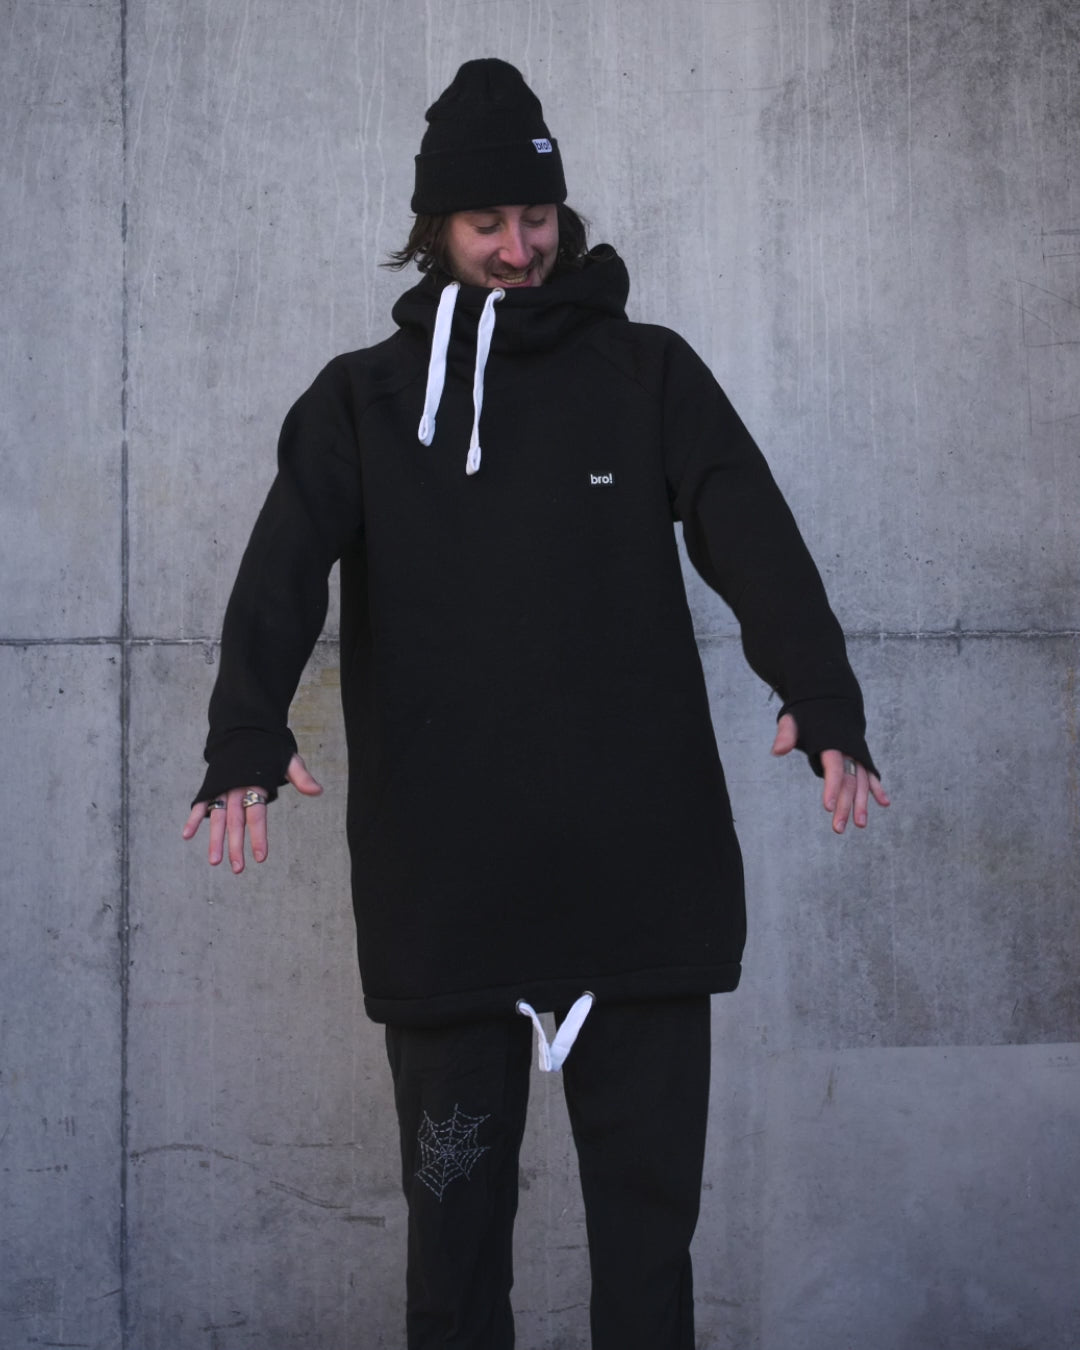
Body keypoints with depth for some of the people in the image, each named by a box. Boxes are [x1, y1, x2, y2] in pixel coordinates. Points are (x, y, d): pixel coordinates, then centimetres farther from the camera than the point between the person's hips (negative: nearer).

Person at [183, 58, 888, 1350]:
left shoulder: (647, 373, 8)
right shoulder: (363, 398, 8)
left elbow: (753, 539, -6)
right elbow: (285, 568, -7)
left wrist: (824, 705, -23)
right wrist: (247, 740, -26)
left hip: (639, 877, 0)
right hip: (441, 883, 0)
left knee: (648, 1196, 6)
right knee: (456, 1201, 9)